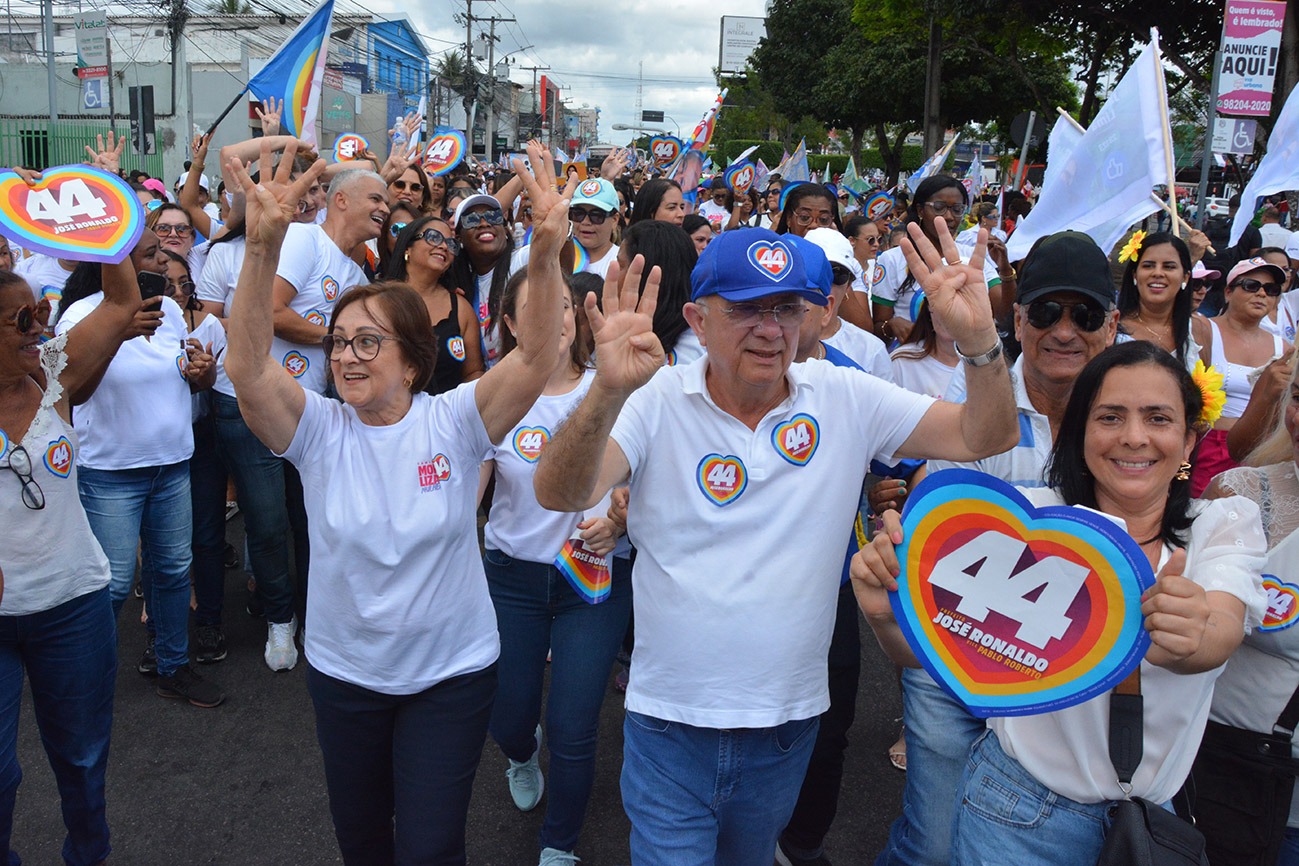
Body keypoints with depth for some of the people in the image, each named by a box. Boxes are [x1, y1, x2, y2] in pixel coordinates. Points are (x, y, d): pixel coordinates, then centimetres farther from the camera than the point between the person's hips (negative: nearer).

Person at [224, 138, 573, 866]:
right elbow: (248, 367, -26)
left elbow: (537, 360, -27)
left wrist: (547, 255, -44)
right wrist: (263, 247, -41)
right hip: (343, 672, 2)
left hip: (453, 671, -2)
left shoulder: (453, 422, -13)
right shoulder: (320, 430, -9)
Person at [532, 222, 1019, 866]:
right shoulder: (657, 401, -12)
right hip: (671, 723, -3)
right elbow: (560, 495, -25)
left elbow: (984, 436, -5)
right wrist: (608, 391, -43)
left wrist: (980, 341, -25)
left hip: (789, 721, 3)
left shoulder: (846, 398, -4)